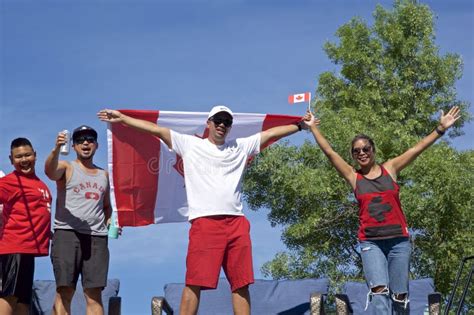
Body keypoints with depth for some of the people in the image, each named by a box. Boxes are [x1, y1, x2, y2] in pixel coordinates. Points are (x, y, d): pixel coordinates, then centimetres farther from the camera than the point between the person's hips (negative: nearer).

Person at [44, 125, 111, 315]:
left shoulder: (103, 174, 22)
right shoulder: (67, 168, 7)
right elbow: (49, 170, -17)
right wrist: (57, 148, -37)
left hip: (97, 237, 4)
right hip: (67, 234, -4)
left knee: (94, 295, -2)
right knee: (64, 292, -8)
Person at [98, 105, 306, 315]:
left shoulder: (240, 147, 19)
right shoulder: (190, 144, 12)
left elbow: (272, 133, 24)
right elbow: (156, 129, 9)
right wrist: (122, 118, 8)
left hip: (236, 224, 3)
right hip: (204, 223, -3)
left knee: (241, 284, 4)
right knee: (194, 282, -7)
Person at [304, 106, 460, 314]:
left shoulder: (390, 169, 10)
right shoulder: (353, 177, 8)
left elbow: (418, 148, 7)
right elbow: (329, 152, 7)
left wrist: (441, 129, 3)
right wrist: (313, 127, 7)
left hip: (399, 240, 1)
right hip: (370, 242, -1)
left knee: (399, 296, 3)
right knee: (379, 290, -21)